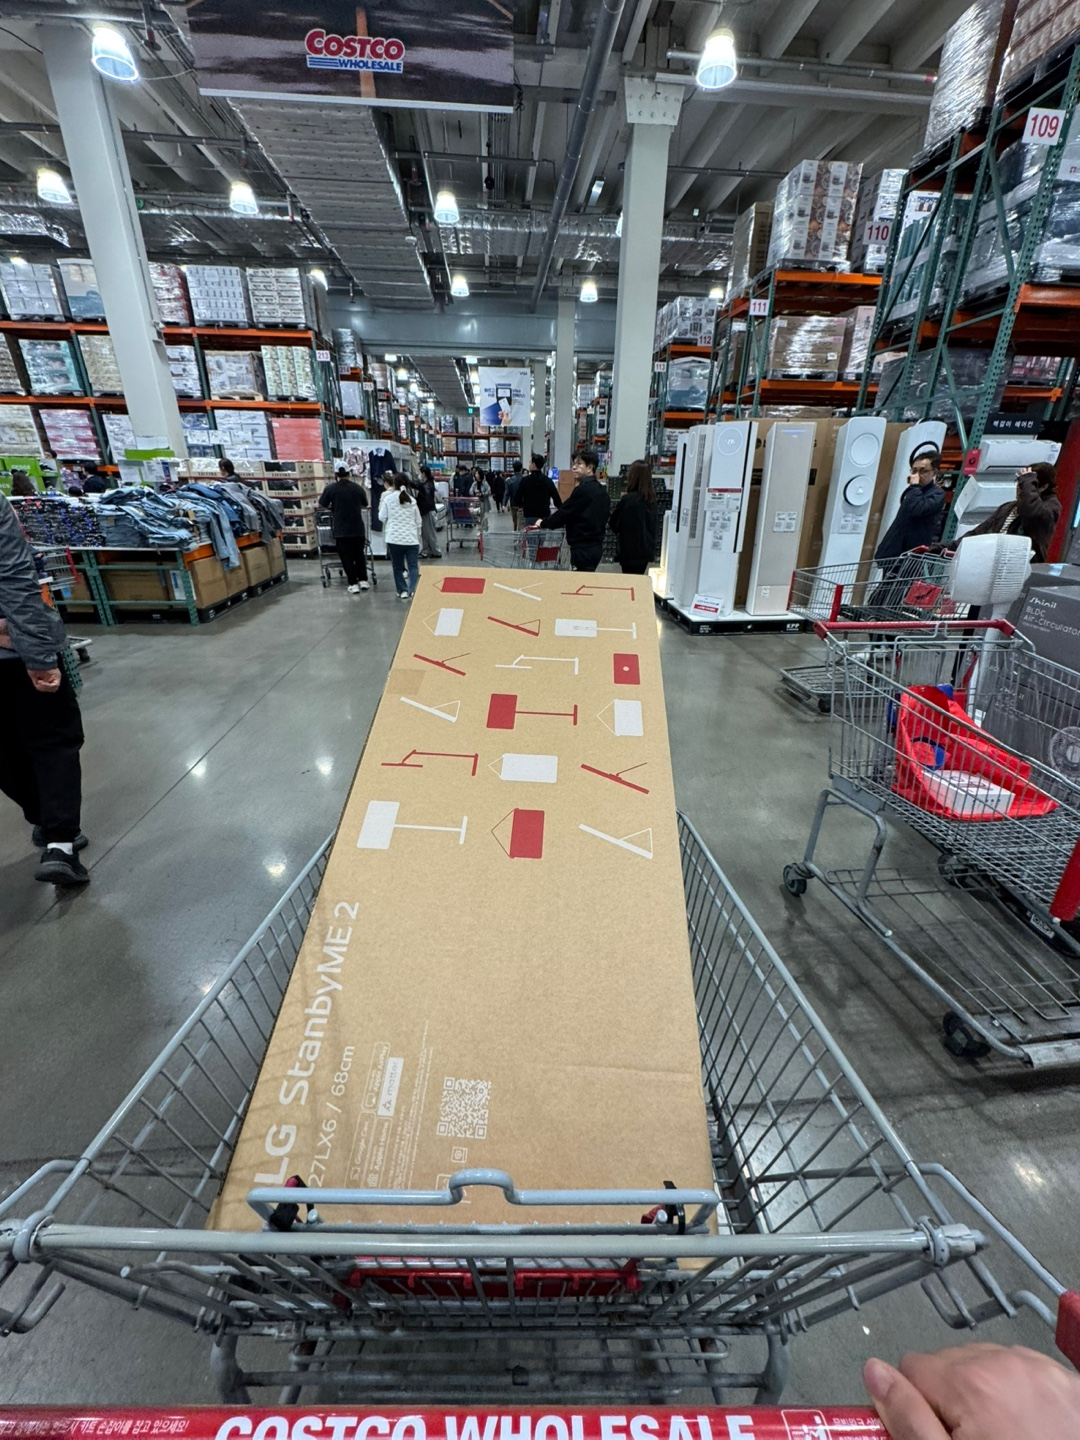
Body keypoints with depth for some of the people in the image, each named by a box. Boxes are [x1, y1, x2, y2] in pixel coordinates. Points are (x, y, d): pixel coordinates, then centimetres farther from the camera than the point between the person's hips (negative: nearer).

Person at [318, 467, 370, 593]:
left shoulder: (330, 488, -5)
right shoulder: (358, 488, -1)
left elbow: (321, 506, 3)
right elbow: (365, 505, 14)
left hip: (341, 530, -2)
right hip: (358, 528, 2)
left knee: (347, 557, 4)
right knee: (360, 555, 16)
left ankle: (353, 584, 3)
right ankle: (363, 580, 17)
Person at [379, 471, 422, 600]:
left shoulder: (388, 498, 1)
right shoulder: (412, 500, 8)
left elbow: (382, 517, 6)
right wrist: (418, 536, 26)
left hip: (394, 538, -1)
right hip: (411, 538, 1)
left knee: (397, 567, 12)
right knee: (413, 567, -2)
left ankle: (403, 591, 15)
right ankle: (413, 590, -20)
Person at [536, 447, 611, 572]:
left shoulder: (584, 489, -14)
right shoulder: (601, 490, 13)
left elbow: (564, 512, -12)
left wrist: (544, 524, 2)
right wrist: (566, 524, 23)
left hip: (583, 548, -9)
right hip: (596, 546, 9)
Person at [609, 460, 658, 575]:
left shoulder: (628, 499, -16)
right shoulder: (651, 498, 3)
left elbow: (613, 524, -5)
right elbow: (652, 526, 12)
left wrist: (609, 524, 15)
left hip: (631, 550, -6)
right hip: (646, 549, 6)